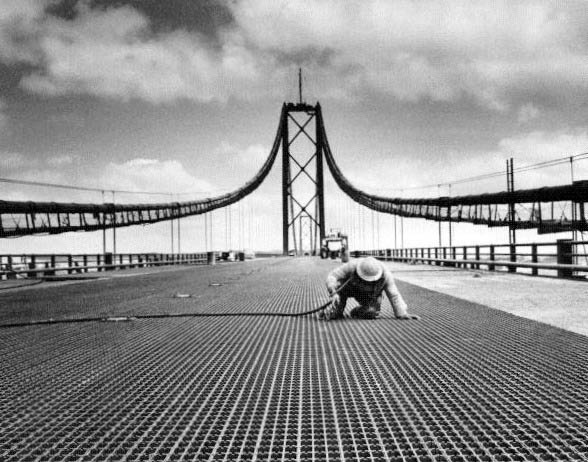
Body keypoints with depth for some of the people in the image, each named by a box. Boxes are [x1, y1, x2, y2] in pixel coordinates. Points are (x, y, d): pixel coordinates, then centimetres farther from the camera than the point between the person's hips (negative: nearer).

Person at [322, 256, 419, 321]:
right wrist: (333, 293, -47)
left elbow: (394, 295, -24)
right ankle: (336, 311, 0)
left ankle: (357, 312, 7)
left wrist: (402, 314, -30)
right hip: (352, 288, 0)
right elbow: (332, 276, -31)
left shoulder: (385, 274, -32)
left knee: (371, 313, -26)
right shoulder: (353, 266, -35)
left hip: (370, 295, 0)